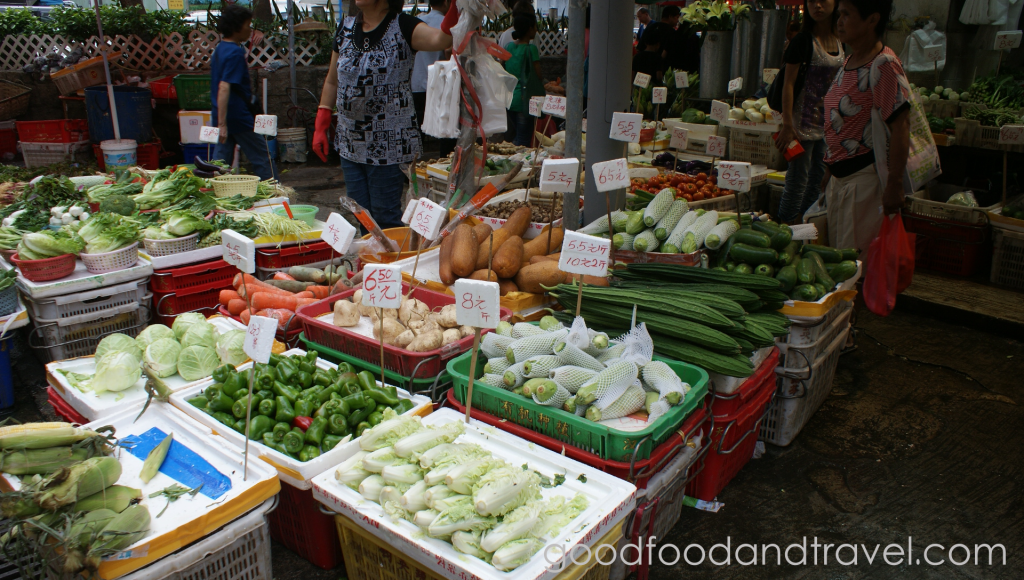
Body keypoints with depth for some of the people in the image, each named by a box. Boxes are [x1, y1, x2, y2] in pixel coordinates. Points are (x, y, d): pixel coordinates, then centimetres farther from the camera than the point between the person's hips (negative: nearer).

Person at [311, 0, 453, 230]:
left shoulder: (402, 26, -8)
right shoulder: (346, 28, 10)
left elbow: (439, 39, -29)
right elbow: (332, 81, 16)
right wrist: (320, 127, 12)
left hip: (388, 143, -6)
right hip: (351, 142, 6)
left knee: (386, 219, 0)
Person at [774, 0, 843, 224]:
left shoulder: (842, 42, 9)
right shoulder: (802, 41, -9)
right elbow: (788, 84, -12)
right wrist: (787, 125, -17)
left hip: (830, 124, 7)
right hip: (805, 122, -7)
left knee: (818, 180, 12)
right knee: (797, 182, -3)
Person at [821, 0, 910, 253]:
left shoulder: (883, 65, -16)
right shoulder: (848, 62, 12)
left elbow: (900, 126, -20)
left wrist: (895, 184, -23)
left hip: (866, 175, -9)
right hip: (839, 175, 9)